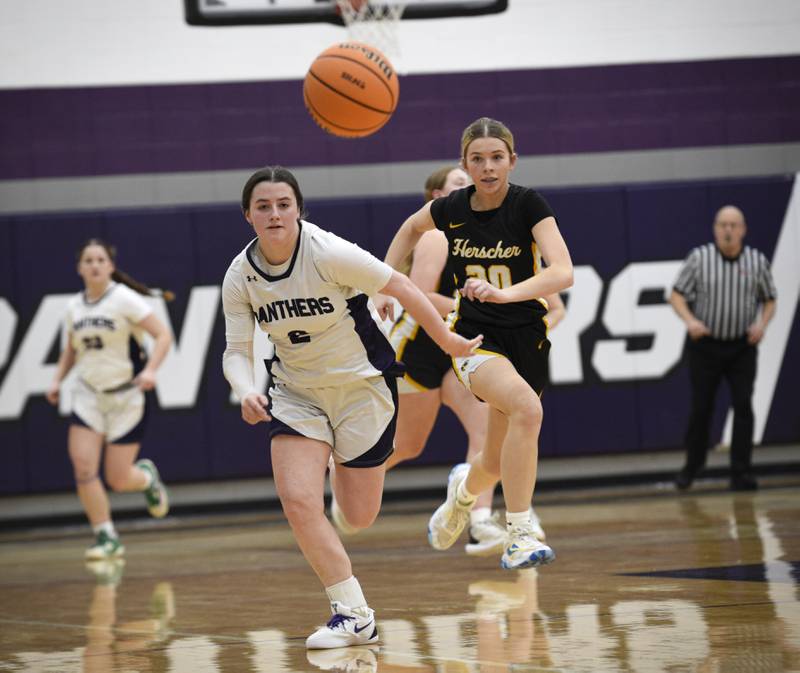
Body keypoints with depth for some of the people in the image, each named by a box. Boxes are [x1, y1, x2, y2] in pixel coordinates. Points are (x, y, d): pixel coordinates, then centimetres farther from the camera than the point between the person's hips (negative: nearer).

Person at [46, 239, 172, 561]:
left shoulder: (125, 299, -11)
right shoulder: (74, 306, 5)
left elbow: (163, 335, -13)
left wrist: (150, 370, -28)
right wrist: (57, 379, 3)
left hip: (126, 396, -4)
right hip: (88, 396, 4)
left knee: (118, 480, -4)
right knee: (83, 466, -14)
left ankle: (147, 476, 33)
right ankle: (106, 538, -3)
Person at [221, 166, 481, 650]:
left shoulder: (329, 254, -24)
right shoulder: (240, 276, -10)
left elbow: (401, 288, -14)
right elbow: (237, 350, -6)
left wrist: (448, 341, -6)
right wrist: (247, 392, -28)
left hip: (362, 386, -3)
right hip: (297, 392, 3)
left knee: (360, 518, 4)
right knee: (298, 500, -17)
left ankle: (346, 466, 42)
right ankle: (354, 615, -5)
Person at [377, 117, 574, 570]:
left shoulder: (529, 205, -13)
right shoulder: (450, 209, -4)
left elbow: (563, 273, -27)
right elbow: (412, 228, 20)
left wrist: (505, 293, -41)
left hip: (526, 339, 1)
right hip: (474, 337, -1)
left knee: (496, 464, 9)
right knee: (527, 406, -32)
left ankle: (464, 488, 49)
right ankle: (519, 538, -30)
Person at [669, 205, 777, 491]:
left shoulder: (757, 261, 0)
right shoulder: (698, 258, -4)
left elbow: (769, 300, 8)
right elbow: (677, 295, -2)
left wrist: (762, 323, -11)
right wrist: (690, 320, -20)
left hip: (742, 347, 1)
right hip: (705, 344, 0)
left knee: (743, 406, -9)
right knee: (700, 408, 6)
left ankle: (741, 473, -4)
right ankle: (692, 465, 28)